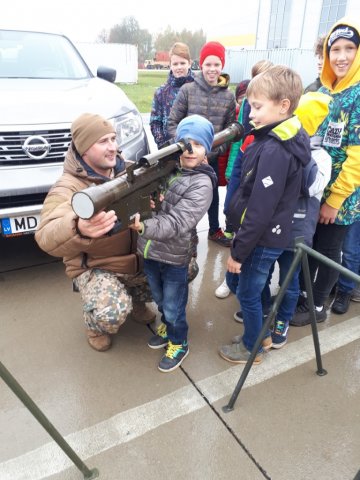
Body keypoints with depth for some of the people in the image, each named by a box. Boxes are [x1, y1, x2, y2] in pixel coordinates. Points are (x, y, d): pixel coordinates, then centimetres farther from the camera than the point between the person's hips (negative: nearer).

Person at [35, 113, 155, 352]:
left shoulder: (129, 169, -4)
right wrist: (78, 229, -61)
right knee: (111, 314, -31)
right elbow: (46, 238, -37)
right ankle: (96, 326, 10)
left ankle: (135, 298, 24)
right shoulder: (67, 188, -22)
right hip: (95, 267, -5)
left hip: (138, 256, 6)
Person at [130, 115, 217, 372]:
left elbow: (177, 223, -28)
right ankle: (167, 326, 53)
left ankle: (178, 343, 38)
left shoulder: (202, 184, -18)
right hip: (149, 249, 6)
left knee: (173, 306, 12)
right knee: (159, 299, 26)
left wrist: (144, 227, -43)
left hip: (174, 256, -6)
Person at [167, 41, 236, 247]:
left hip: (212, 156, 3)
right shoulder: (187, 90, -6)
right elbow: (173, 122, -4)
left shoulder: (228, 95, 1)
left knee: (213, 193, 17)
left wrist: (219, 149, -10)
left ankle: (215, 230, 39)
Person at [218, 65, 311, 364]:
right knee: (257, 289, 24)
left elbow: (260, 210, -25)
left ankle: (252, 348, 31)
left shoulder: (274, 151, -26)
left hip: (263, 239, -9)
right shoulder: (284, 139, 5)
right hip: (272, 235, 9)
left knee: (248, 294, 9)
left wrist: (238, 251, -17)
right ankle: (263, 334, 44)